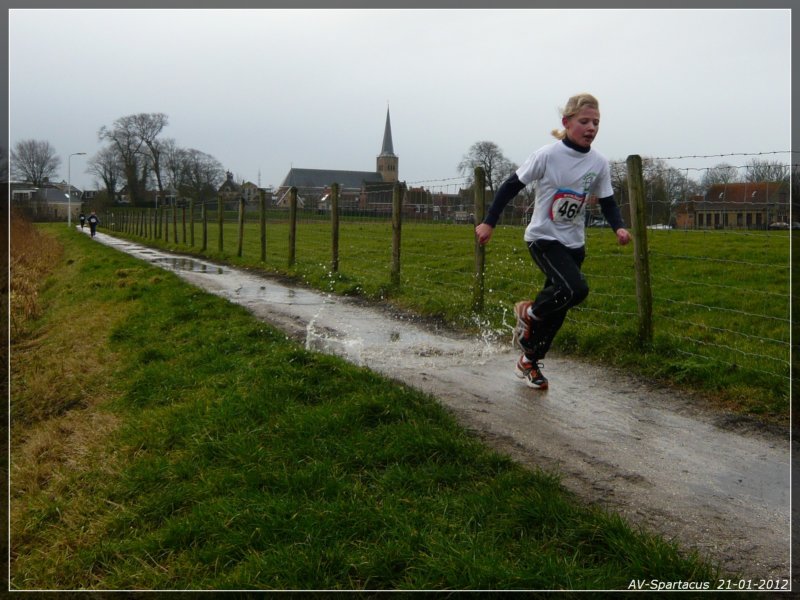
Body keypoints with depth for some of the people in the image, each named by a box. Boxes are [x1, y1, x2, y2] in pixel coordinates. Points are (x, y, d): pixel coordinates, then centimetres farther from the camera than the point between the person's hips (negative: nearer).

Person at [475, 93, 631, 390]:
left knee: (556, 309, 9)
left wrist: (619, 227, -13)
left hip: (574, 244, 5)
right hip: (543, 238, -5)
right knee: (575, 289, -28)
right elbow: (512, 186, -9)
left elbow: (607, 202, 7)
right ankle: (529, 312, 2)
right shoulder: (547, 155, -16)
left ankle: (529, 362, 30)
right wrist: (489, 222, -11)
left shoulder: (599, 163, -3)